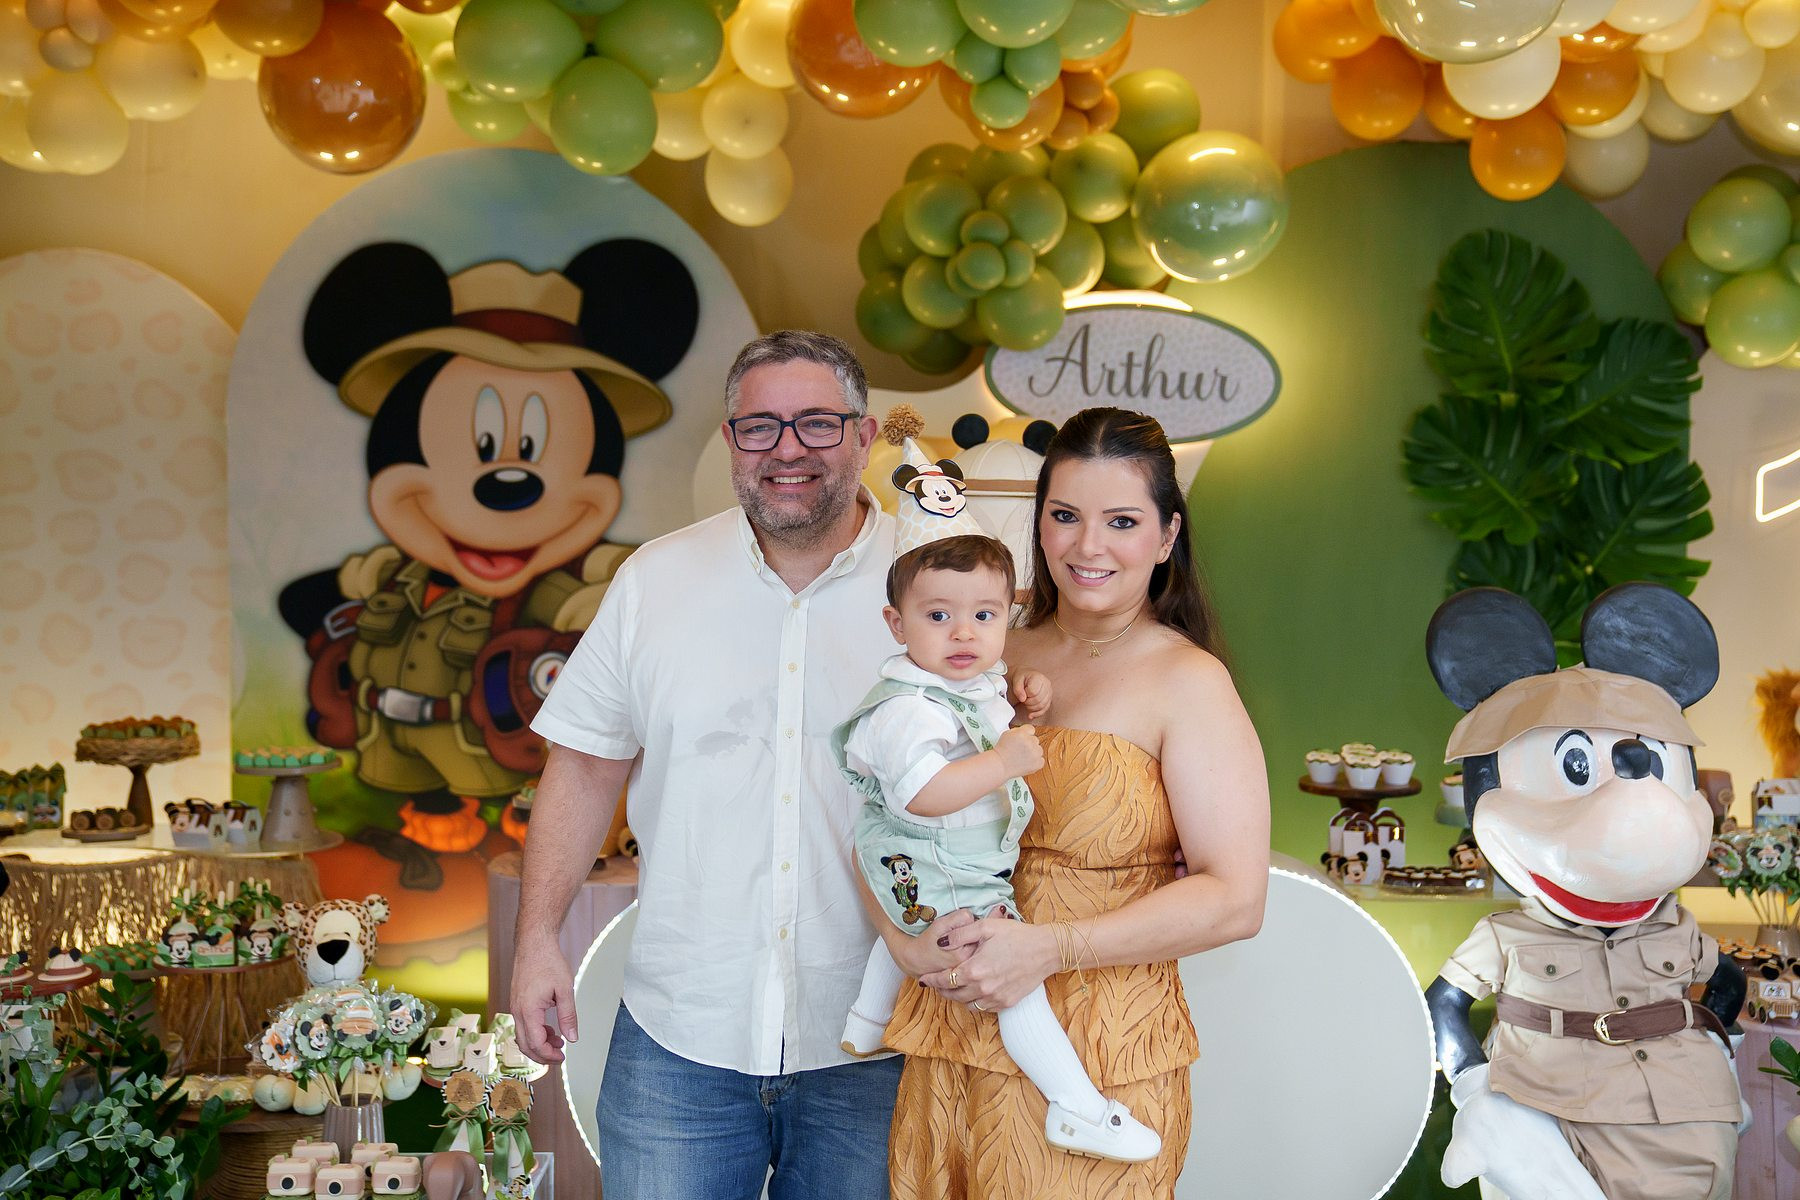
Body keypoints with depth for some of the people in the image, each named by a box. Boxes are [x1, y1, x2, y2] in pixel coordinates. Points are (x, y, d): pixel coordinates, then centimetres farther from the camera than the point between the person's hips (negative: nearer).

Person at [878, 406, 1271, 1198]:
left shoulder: (1187, 681, -7)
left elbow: (1235, 900, -13)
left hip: (1098, 1065, -5)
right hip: (953, 1045, 5)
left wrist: (1051, 947, -21)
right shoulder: (996, 660, 9)